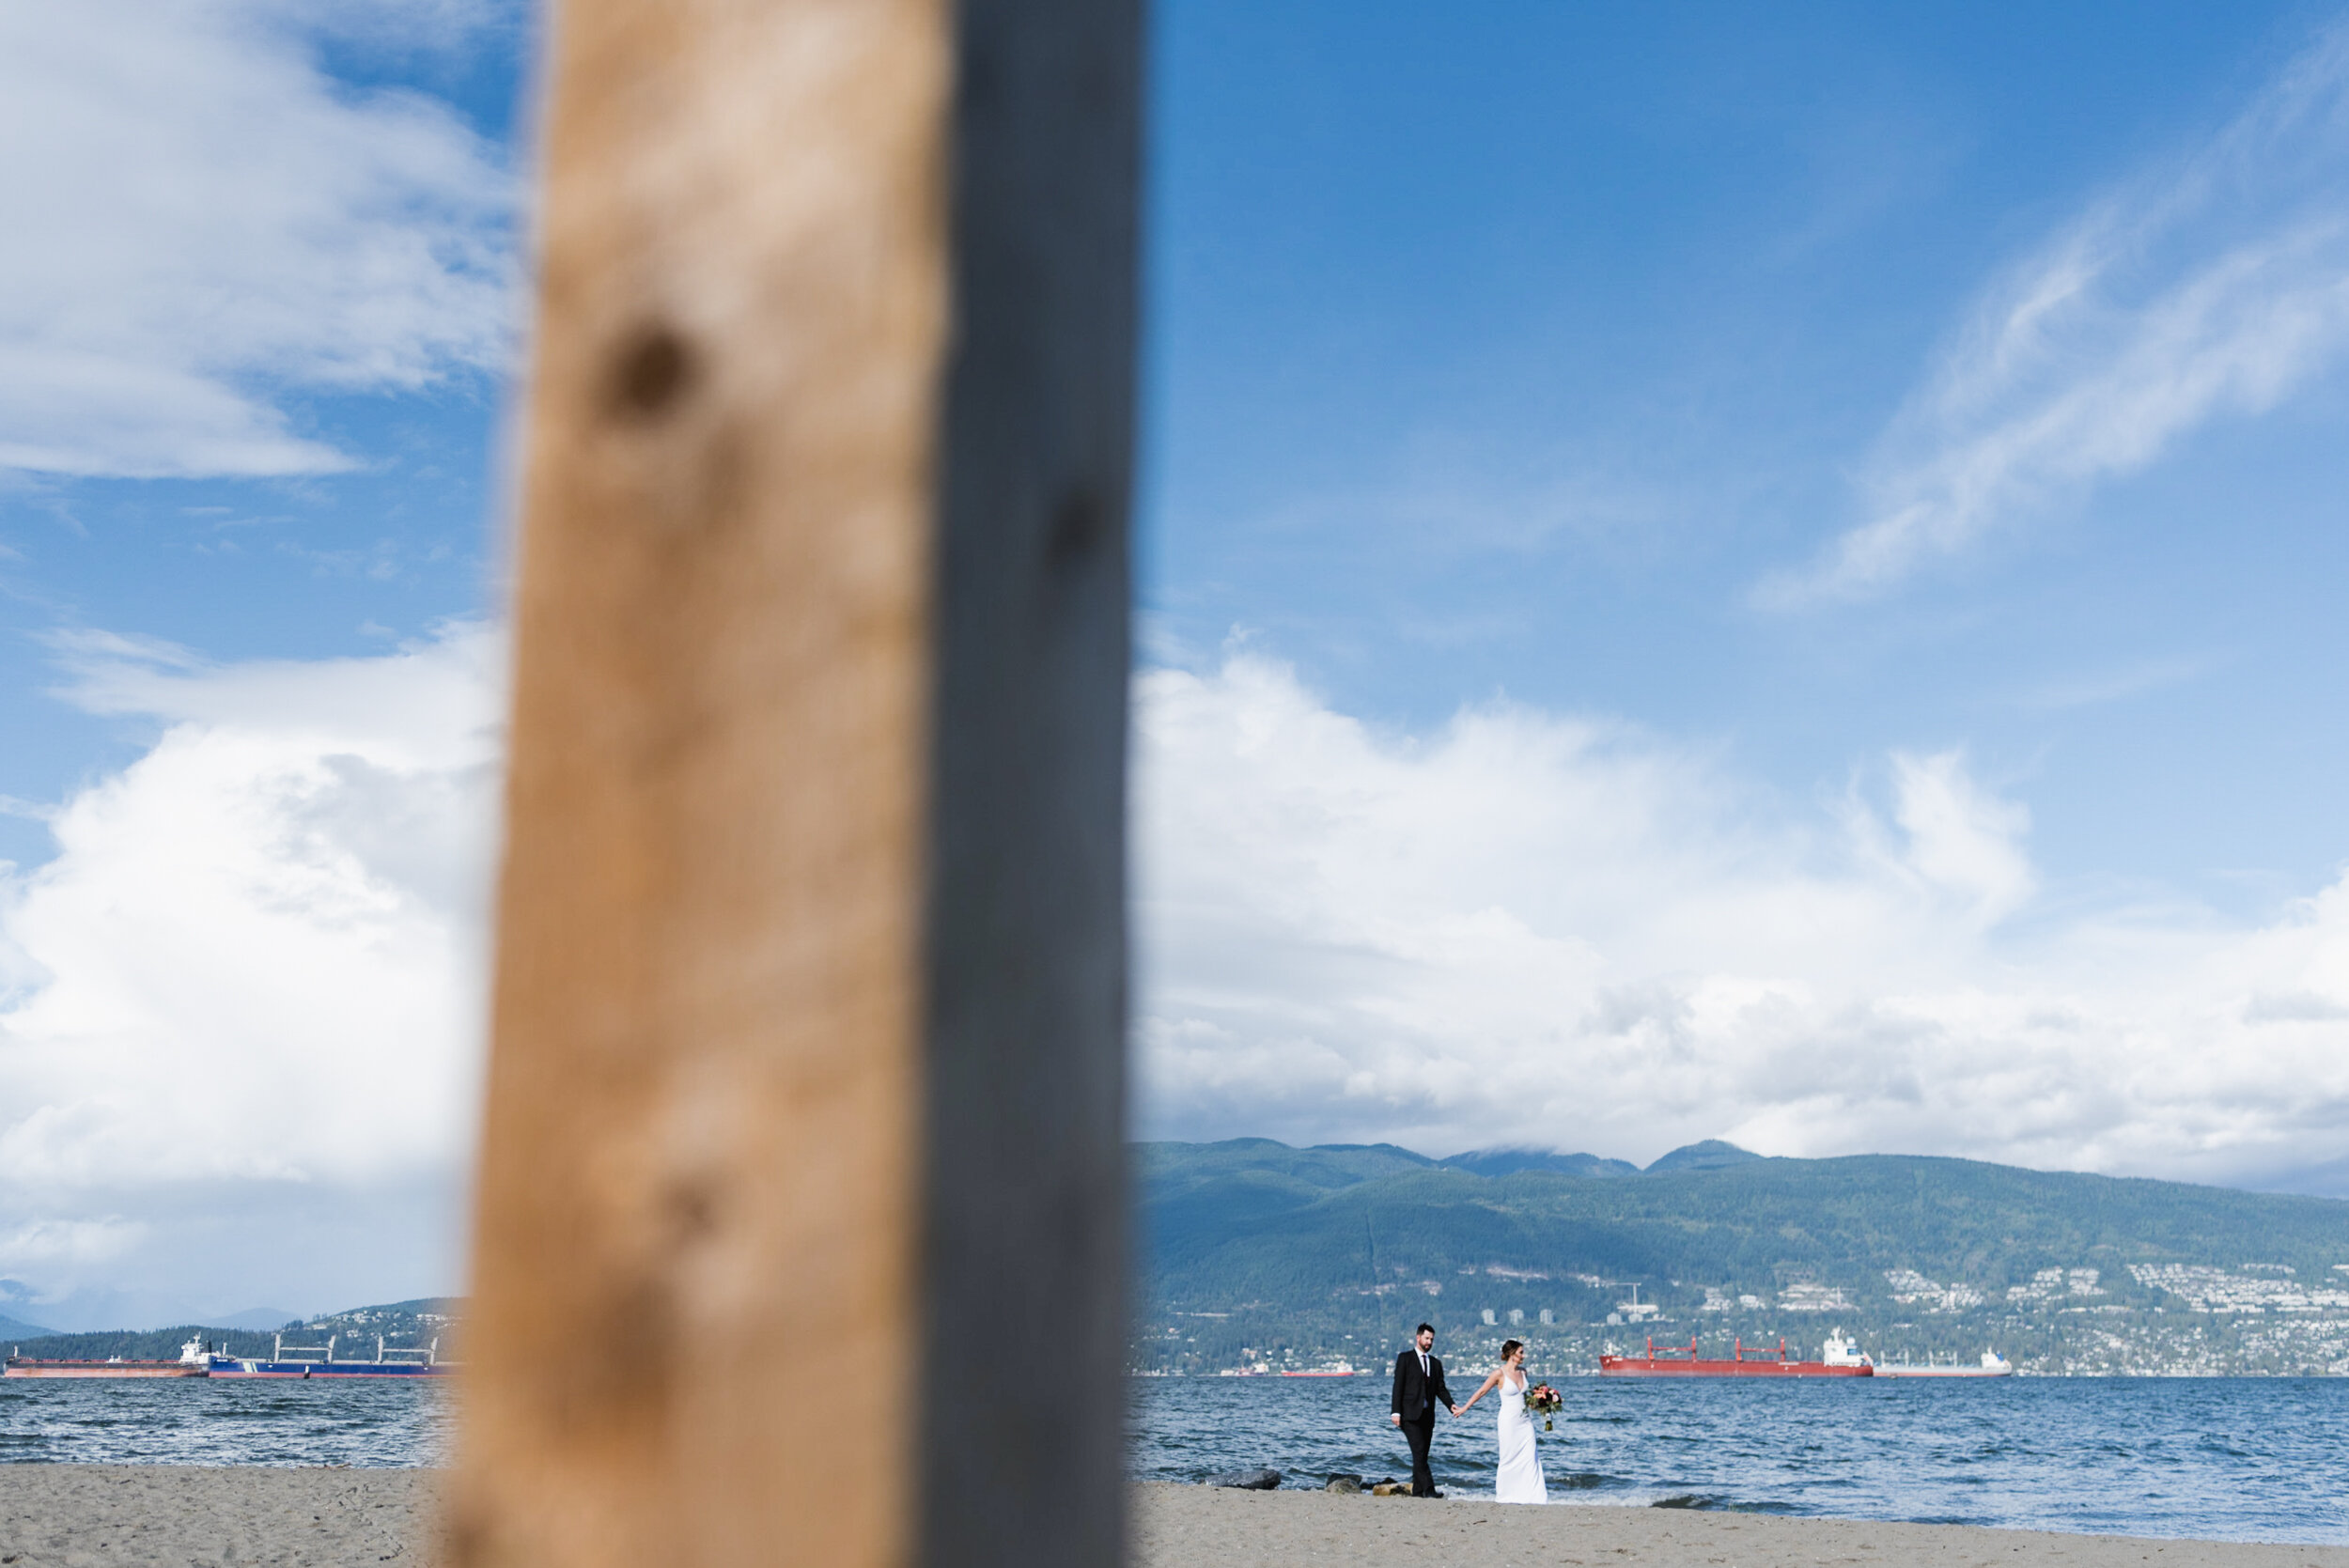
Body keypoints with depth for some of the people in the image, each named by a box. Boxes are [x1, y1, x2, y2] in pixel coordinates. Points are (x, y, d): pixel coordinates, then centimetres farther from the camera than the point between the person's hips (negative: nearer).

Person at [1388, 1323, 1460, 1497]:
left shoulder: (1436, 1363, 18)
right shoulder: (1405, 1358, 3)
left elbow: (1441, 1389, 11)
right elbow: (1398, 1386, -3)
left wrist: (1451, 1405, -8)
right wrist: (1395, 1411, -11)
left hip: (1427, 1416, 6)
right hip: (1410, 1414, -5)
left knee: (1422, 1455, 6)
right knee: (1419, 1452, -16)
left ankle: (1417, 1491, 10)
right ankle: (1429, 1489, -23)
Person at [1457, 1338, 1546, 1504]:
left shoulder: (1522, 1372, 7)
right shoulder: (1499, 1373, -10)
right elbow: (1481, 1392, -1)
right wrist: (1465, 1408, 4)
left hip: (1525, 1420, 5)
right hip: (1509, 1421, -5)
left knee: (1530, 1457, -3)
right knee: (1509, 1459, 1)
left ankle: (1533, 1495, -1)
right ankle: (1504, 1495, 15)